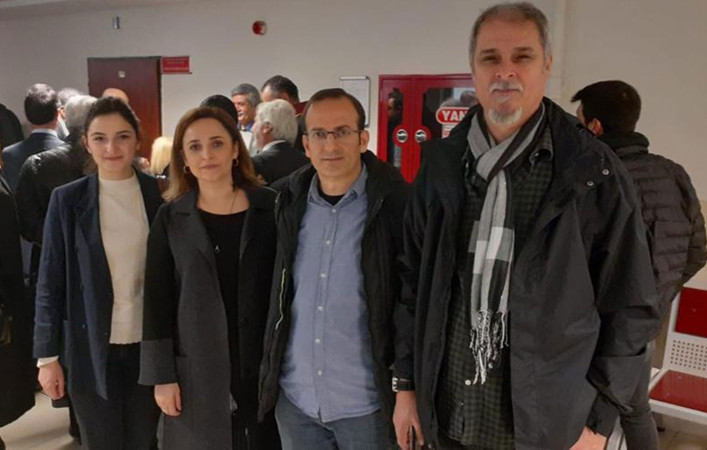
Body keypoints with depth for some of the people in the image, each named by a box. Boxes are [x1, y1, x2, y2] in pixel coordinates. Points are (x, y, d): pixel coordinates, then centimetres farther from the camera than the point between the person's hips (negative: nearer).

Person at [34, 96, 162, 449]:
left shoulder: (161, 194, -2)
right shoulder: (67, 200, -4)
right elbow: (50, 281, -1)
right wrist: (47, 356, -3)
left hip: (149, 345, 1)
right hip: (91, 349, -1)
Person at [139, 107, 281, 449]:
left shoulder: (270, 208, -3)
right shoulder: (170, 218, 0)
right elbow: (157, 300, 0)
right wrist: (161, 375, -3)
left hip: (263, 364, 0)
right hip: (195, 369, 1)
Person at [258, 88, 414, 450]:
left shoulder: (395, 203, -12)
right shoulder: (291, 200, 1)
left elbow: (413, 301, -11)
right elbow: (276, 294, 9)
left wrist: (407, 388, -13)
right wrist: (267, 374, 10)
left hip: (365, 403, -3)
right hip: (294, 397, 4)